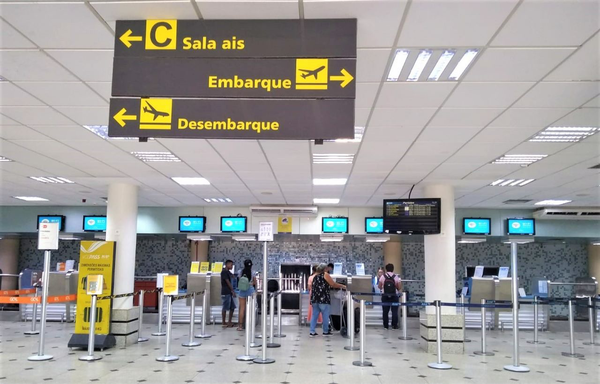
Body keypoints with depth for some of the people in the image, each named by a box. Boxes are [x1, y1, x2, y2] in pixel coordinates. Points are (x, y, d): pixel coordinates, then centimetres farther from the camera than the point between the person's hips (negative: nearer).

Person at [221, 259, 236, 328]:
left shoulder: (228, 272, 15)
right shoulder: (224, 272, -12)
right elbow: (228, 282, -14)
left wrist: (232, 291, 13)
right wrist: (233, 291, -11)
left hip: (229, 293, 9)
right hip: (225, 293, -9)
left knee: (232, 307, 10)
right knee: (225, 308, -2)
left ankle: (229, 322, 16)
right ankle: (224, 323, 5)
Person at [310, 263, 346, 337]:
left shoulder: (315, 276, 16)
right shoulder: (325, 274, -4)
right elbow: (333, 284, -4)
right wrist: (342, 286, 9)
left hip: (314, 299, 7)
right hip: (323, 299, -7)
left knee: (314, 316, 8)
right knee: (325, 316, 5)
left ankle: (312, 332, 5)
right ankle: (325, 331, 13)